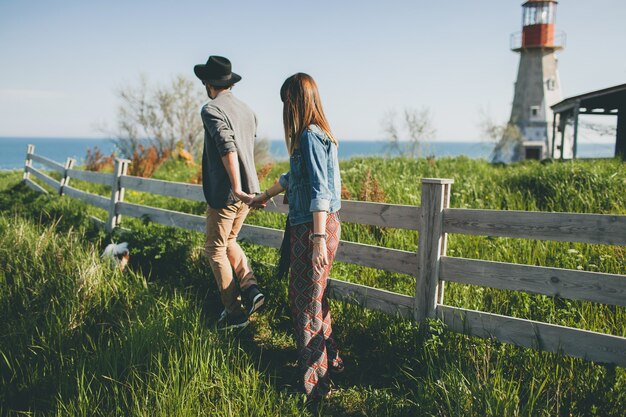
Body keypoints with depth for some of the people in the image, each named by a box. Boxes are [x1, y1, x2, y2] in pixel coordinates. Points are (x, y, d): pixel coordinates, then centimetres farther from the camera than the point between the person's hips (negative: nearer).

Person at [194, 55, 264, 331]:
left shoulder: (211, 110, -12)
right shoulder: (247, 110, 12)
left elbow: (227, 147, -25)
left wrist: (236, 187, -26)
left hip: (225, 193, -7)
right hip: (249, 189, 8)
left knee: (216, 251, 6)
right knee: (229, 241, 23)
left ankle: (234, 312, 9)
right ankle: (250, 289, 8)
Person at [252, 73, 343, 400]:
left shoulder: (310, 136, -15)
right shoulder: (316, 134, 15)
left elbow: (319, 190, -22)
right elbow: (294, 176, 29)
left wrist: (319, 239, -25)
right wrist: (265, 196, 42)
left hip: (313, 227, -9)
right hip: (308, 227, 9)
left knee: (306, 302, 0)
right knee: (313, 298, 19)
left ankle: (314, 383, 10)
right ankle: (330, 361, 34)